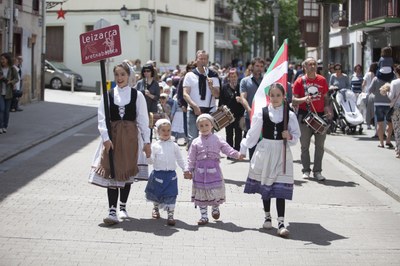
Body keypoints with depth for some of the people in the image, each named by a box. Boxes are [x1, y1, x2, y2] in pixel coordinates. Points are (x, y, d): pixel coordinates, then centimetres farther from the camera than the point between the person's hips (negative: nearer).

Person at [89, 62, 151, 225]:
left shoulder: (137, 95, 0)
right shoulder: (108, 95, 1)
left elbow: (143, 119, 1)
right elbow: (102, 118, -3)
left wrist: (146, 141, -2)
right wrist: (106, 138, -15)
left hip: (130, 135, 0)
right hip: (112, 136, 0)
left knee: (127, 171, 10)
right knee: (112, 172, -6)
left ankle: (123, 206, 27)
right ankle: (112, 211, -10)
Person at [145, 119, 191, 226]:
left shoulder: (174, 145, 5)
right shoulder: (155, 146, 0)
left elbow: (180, 159, 10)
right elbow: (151, 161, -4)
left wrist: (185, 169, 3)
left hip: (171, 174, 0)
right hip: (158, 174, 0)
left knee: (170, 195, -5)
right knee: (156, 193, 18)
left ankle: (170, 215, -1)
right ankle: (156, 208, 44)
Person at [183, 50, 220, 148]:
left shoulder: (213, 76, 7)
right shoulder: (190, 75, 3)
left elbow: (217, 95, 3)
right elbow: (185, 94, -3)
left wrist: (211, 86, -18)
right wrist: (195, 106, -19)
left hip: (209, 111, 2)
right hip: (194, 111, -2)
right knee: (192, 139, -8)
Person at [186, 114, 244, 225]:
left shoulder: (217, 139, 2)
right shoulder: (196, 142, 4)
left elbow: (227, 149, -5)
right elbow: (191, 158, 6)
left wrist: (237, 155, -20)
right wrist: (189, 170, 2)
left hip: (214, 170, -1)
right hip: (200, 170, 1)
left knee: (216, 191, 1)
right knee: (201, 193, 5)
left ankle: (215, 208, 32)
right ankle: (204, 216, 15)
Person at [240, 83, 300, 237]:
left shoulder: (289, 115, -1)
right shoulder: (262, 113, -1)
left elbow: (296, 135, 7)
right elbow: (252, 134, 5)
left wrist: (290, 137, -14)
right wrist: (243, 149, 6)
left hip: (282, 153, -1)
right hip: (265, 151, 1)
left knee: (280, 188, -8)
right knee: (264, 185, 11)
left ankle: (281, 223, -10)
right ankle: (267, 217, 29)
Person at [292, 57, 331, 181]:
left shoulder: (322, 80, 7)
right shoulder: (300, 81, -1)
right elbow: (294, 101, -1)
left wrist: (327, 109, 0)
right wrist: (303, 99, -20)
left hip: (320, 115, 2)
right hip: (305, 115, -2)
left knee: (320, 145, 3)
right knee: (305, 145, 4)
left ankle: (317, 171, 11)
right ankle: (306, 170, 14)